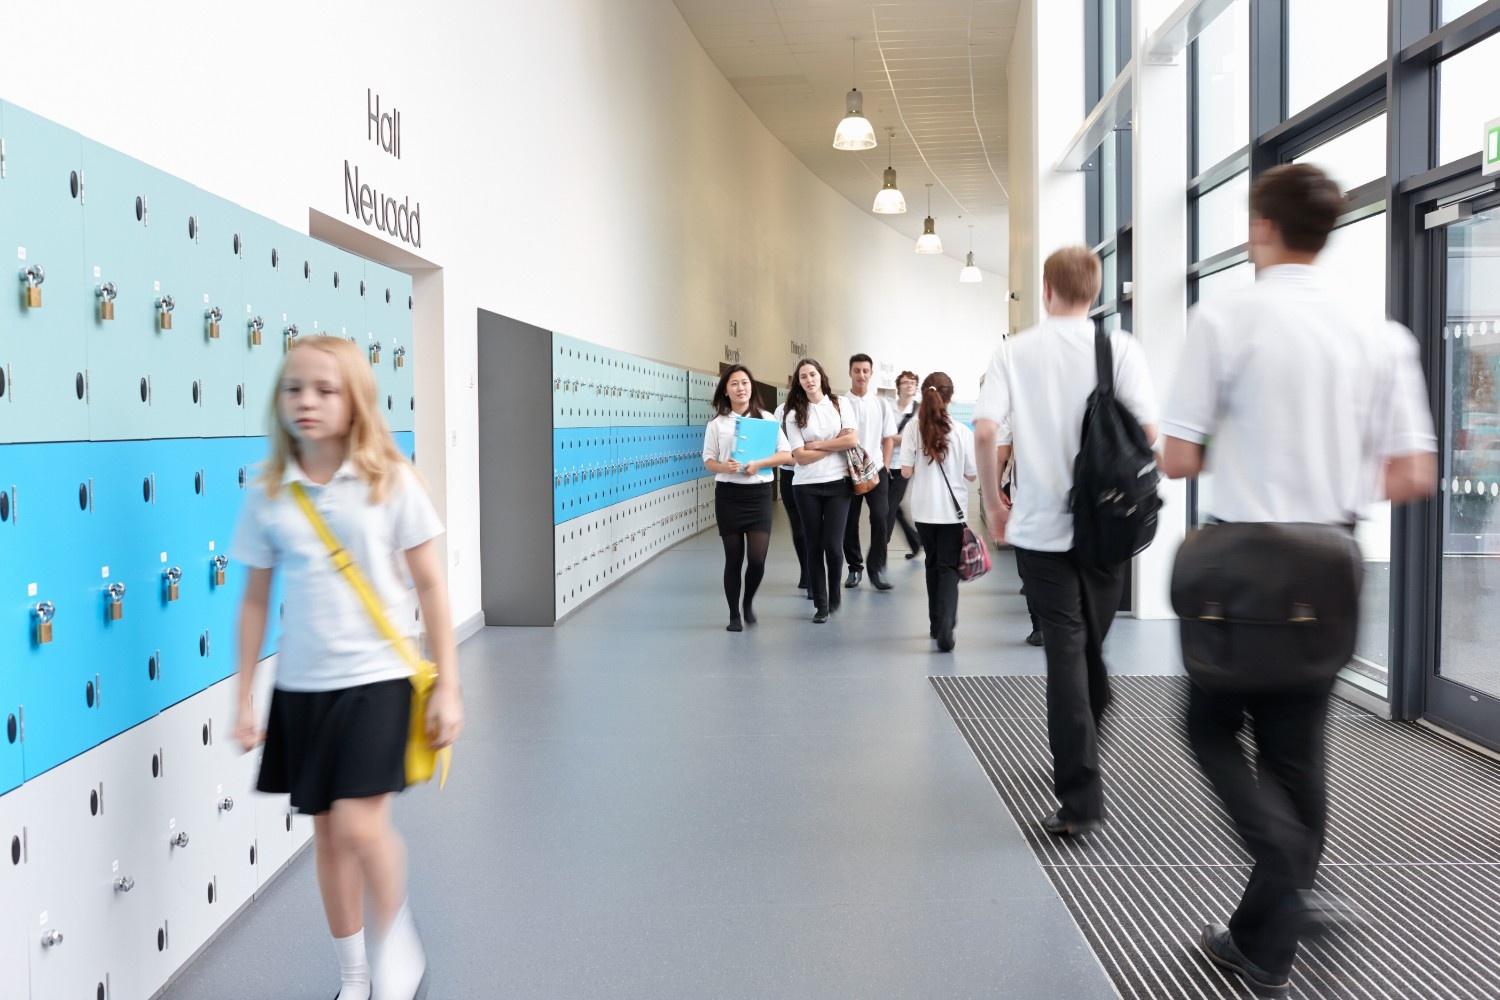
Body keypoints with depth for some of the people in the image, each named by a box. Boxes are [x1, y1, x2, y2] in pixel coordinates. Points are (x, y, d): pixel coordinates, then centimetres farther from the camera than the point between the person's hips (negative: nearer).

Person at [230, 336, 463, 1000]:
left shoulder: (391, 482, -7)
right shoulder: (268, 494, 0)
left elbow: (430, 586, -3)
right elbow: (255, 601, 7)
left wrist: (447, 687, -4)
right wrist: (245, 700, 7)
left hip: (377, 678, -3)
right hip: (301, 685, 3)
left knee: (359, 826, -14)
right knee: (327, 834, 11)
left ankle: (397, 944, 14)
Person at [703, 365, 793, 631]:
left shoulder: (766, 419, 2)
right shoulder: (716, 424, 2)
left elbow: (786, 454, -1)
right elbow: (708, 461, 4)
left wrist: (758, 464, -16)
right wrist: (724, 467, -18)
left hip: (759, 493, 0)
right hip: (728, 494, 0)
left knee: (757, 558, -6)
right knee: (733, 558, 5)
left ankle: (748, 603, 23)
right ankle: (734, 615, 18)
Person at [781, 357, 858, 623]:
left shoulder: (840, 406, 5)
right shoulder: (794, 414, 3)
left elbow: (853, 439, -8)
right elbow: (800, 456, -6)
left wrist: (817, 444, -7)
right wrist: (836, 444, -5)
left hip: (838, 483, 0)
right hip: (807, 486, 0)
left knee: (833, 545, -6)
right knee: (814, 546, 4)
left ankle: (833, 595, 18)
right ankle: (820, 604, 13)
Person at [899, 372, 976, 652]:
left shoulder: (913, 428, -7)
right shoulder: (962, 432, -9)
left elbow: (906, 472, -8)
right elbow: (972, 475, -4)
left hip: (924, 509, 2)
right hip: (953, 510, -2)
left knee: (933, 564, 19)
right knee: (949, 568, 2)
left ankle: (937, 623, 24)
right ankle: (945, 627, -16)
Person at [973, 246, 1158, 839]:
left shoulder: (1014, 352, -1)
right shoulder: (1119, 347, -1)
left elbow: (987, 432, -11)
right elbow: (1147, 429, -8)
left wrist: (993, 504, 2)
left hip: (1041, 524, -1)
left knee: (1064, 651, -1)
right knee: (1092, 645, 18)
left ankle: (1080, 800, -3)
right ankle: (1083, 756, 36)